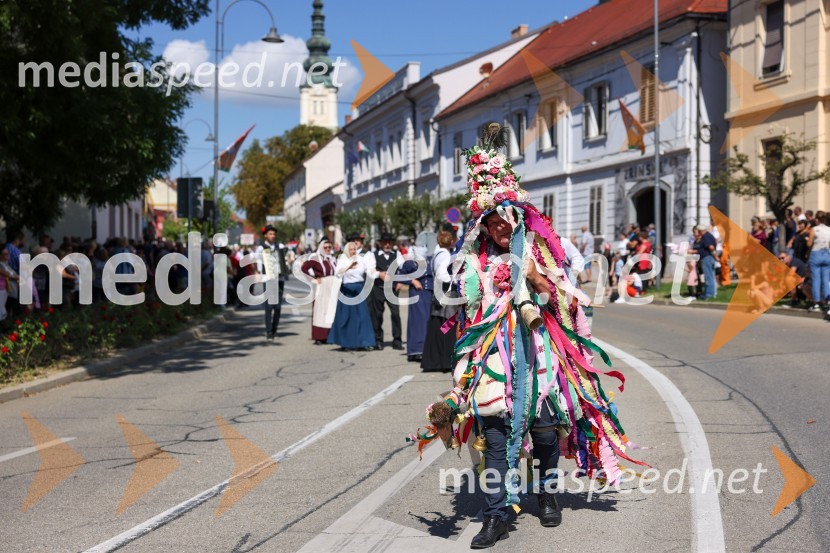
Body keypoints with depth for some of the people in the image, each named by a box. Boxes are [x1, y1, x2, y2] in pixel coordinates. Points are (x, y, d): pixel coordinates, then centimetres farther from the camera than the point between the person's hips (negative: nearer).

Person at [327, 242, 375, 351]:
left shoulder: (360, 260, 8)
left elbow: (367, 273, 18)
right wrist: (349, 266, -38)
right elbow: (339, 272, -23)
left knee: (362, 316, 1)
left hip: (360, 290, 4)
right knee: (347, 316, 1)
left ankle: (363, 342, 6)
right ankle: (346, 343, 8)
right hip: (347, 290, -4)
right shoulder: (342, 260, -3)